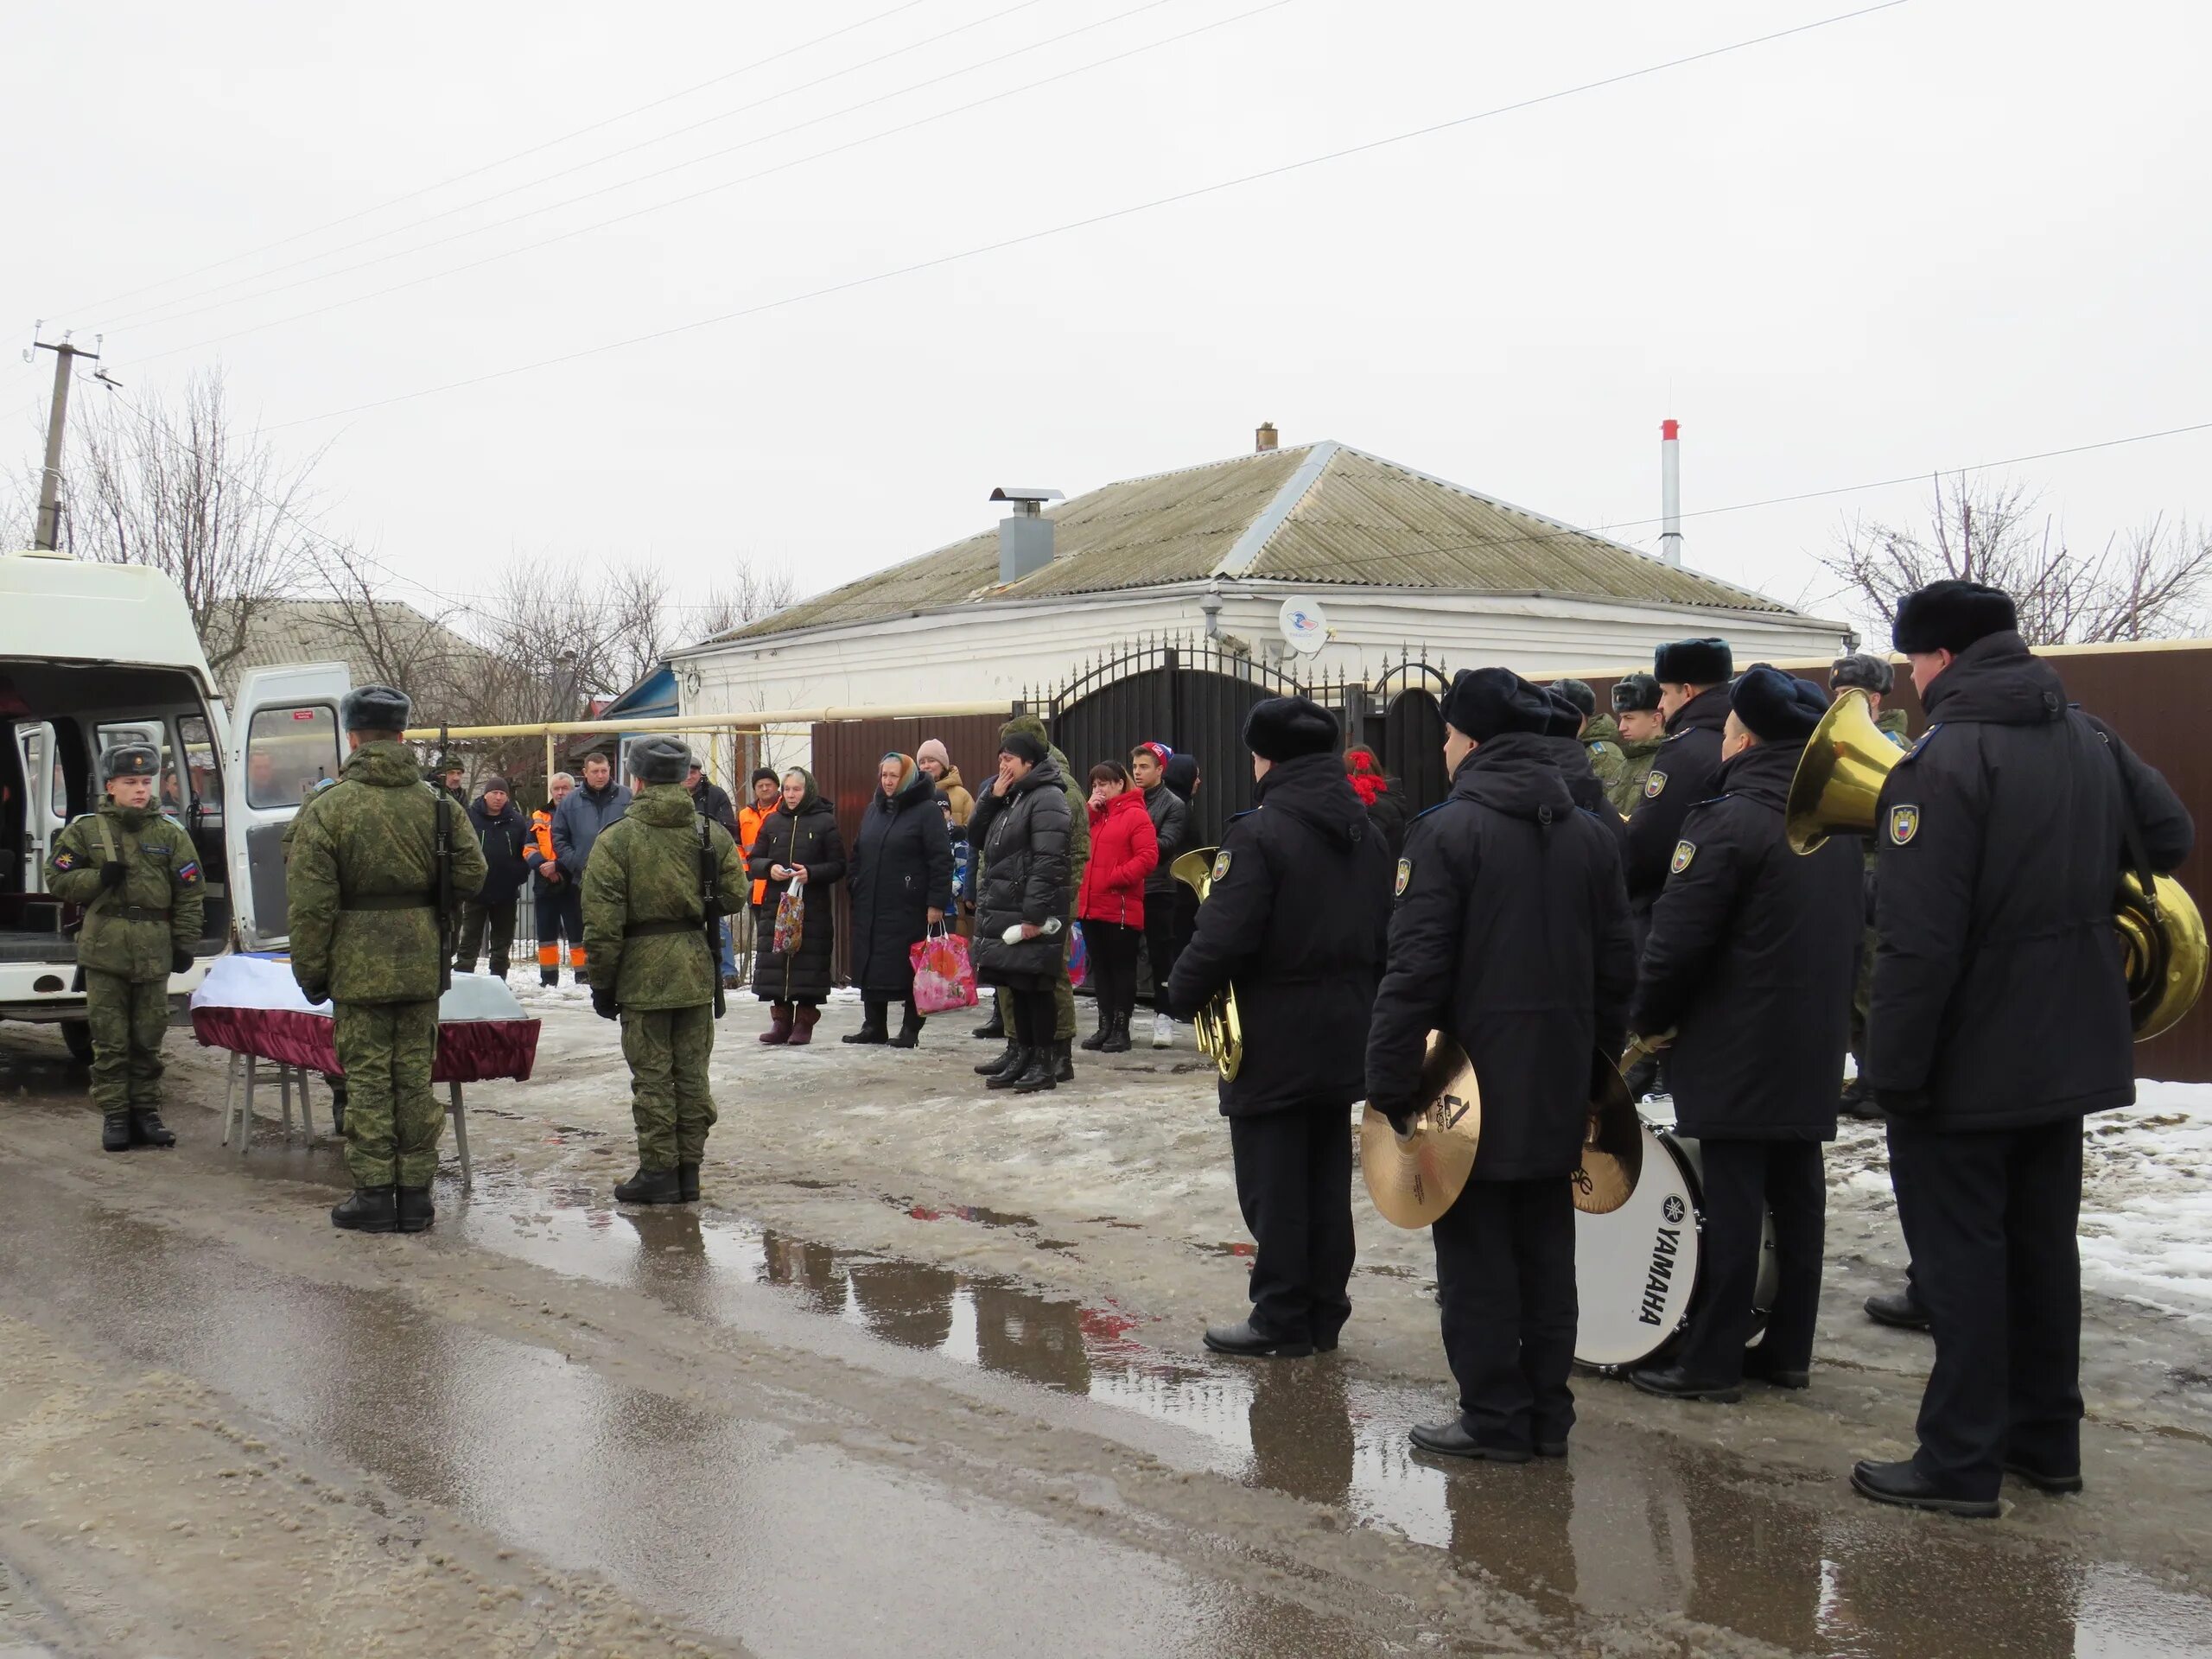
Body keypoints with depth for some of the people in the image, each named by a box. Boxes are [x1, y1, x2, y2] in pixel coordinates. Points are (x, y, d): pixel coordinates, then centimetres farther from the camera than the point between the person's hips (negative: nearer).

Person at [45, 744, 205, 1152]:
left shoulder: (170, 833, 5)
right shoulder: (85, 829, 4)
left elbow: (190, 893, 6)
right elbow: (57, 879, 5)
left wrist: (184, 943, 1)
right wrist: (99, 878, -11)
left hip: (154, 951, 1)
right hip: (104, 948, -1)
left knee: (149, 1038, 7)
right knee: (110, 1041, 3)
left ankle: (146, 1110, 17)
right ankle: (114, 1115, 10)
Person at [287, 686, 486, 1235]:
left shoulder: (327, 807, -8)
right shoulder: (435, 803, 0)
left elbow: (312, 904, -8)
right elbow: (471, 873, 1)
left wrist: (311, 972, 0)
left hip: (359, 966, -3)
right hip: (422, 963, 3)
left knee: (367, 1078, 4)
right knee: (414, 1076, 9)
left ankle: (374, 1194, 7)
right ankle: (415, 1193, 14)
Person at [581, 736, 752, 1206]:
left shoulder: (617, 838, -10)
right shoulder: (712, 832, 2)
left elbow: (603, 922, -11)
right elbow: (735, 894, 3)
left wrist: (601, 985, -3)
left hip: (642, 972, -4)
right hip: (697, 970, 4)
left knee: (651, 1076, 3)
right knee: (691, 1073, 11)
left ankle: (659, 1171, 7)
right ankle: (689, 1169, 16)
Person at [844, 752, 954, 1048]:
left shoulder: (926, 810, -6)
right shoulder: (873, 810, 15)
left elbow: (941, 860, -11)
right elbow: (858, 854, 23)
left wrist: (937, 903, -15)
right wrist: (855, 889, 13)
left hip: (909, 909, -6)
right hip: (870, 907, 7)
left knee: (910, 968, -1)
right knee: (871, 967, 8)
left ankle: (910, 1029, 8)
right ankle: (874, 1026, 18)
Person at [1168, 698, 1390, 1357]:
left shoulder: (1258, 833, -17)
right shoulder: (1366, 834, 8)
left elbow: (1222, 936, -21)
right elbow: (1384, 933, 13)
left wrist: (1183, 995, -7)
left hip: (1274, 1042, -7)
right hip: (1344, 1036, 8)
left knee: (1273, 1186, 2)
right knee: (1327, 1182, 13)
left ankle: (1281, 1319, 8)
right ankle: (1323, 1314, 20)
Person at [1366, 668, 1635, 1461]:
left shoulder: (1447, 831, -13)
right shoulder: (1591, 835, 6)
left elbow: (1416, 966, -17)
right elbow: (1617, 967, 8)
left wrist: (1389, 1080, -12)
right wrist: (1600, 1065, 16)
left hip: (1475, 1079, -6)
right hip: (1560, 1086, 6)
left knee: (1476, 1255, 4)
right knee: (1546, 1249, 13)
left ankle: (1495, 1417, 9)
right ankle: (1548, 1415, 20)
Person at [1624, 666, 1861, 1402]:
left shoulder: (1728, 821, -16)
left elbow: (1676, 939, -18)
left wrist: (1648, 1020, -4)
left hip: (1737, 1049, -8)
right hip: (1813, 1046, 8)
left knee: (1732, 1202, -3)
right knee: (1797, 1193, 12)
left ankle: (1712, 1361, 3)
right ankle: (1787, 1349, 20)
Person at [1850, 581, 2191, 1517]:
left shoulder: (1941, 762, -20)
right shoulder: (2091, 741, 4)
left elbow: (1918, 940, -24)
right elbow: (2170, 840, 15)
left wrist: (1893, 1070, -18)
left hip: (1966, 1063, -7)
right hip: (2068, 1052, 8)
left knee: (1961, 1256, 1)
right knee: (2043, 1244, 17)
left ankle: (1961, 1464, 8)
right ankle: (2046, 1441, 27)